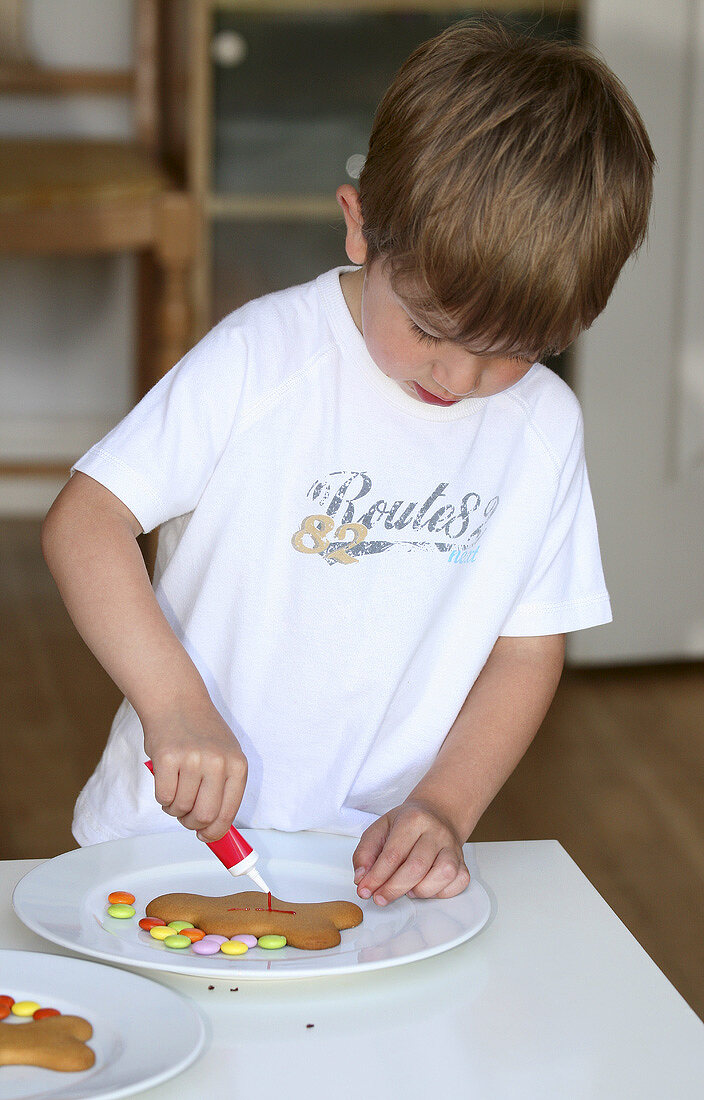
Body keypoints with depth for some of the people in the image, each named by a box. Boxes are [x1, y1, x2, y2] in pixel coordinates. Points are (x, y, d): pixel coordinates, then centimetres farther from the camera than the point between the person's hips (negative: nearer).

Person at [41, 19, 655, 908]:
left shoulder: (544, 427, 1)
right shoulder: (263, 359, -9)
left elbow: (528, 650, 7)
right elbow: (84, 519, -11)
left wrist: (444, 807, -8)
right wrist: (175, 702, -23)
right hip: (176, 829, -1)